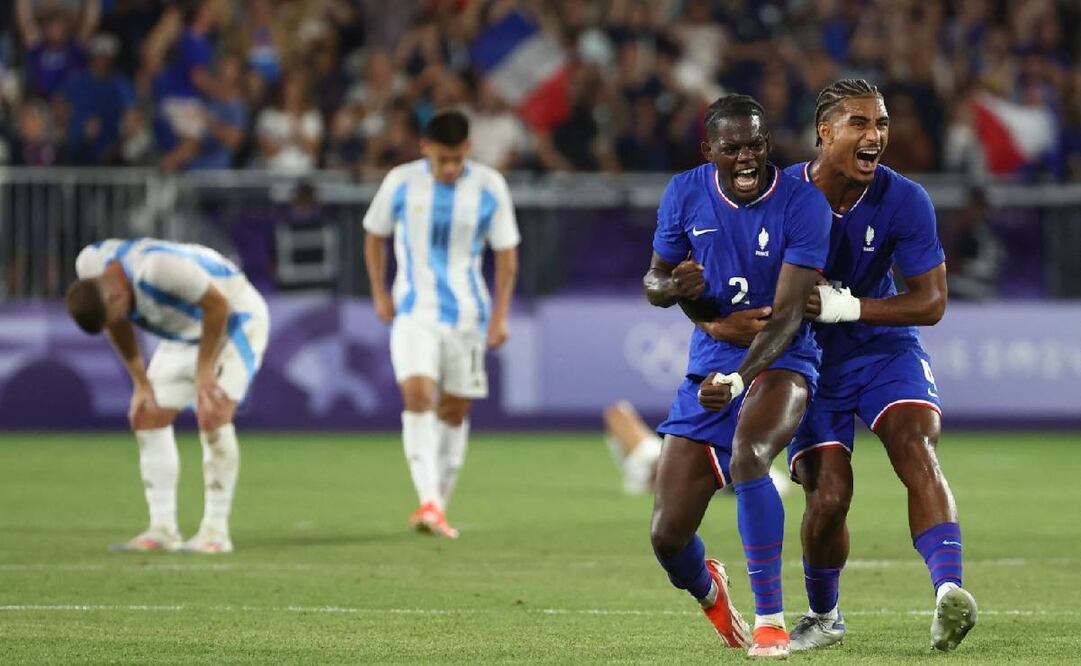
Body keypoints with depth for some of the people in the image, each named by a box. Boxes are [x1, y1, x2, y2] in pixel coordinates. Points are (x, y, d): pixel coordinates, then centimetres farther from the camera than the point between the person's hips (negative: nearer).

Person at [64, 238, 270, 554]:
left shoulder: (159, 267, -39)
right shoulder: (90, 265, -15)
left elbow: (218, 305, -28)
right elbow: (117, 325, 3)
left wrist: (204, 370, -20)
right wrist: (141, 382, 0)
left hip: (235, 318, -8)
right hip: (185, 333, 8)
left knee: (213, 417, -23)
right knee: (147, 418, -1)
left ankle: (216, 531, -16)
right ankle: (162, 530, 2)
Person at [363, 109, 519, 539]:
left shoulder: (489, 187, -3)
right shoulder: (401, 182, -4)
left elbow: (506, 254, 3)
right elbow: (375, 235, 12)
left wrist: (500, 315, -3)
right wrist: (380, 293, 5)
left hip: (467, 314, 2)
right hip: (414, 311, -2)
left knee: (454, 411, 7)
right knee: (418, 396, -20)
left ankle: (439, 506, 19)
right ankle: (428, 502, -29)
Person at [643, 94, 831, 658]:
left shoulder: (802, 204, -16)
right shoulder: (685, 194, -3)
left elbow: (787, 313, -21)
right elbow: (653, 283, 8)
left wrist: (738, 379, -36)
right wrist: (672, 286, -17)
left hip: (778, 363, -4)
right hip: (707, 369, 4)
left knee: (748, 453, -37)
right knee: (667, 536, -1)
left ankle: (770, 620, -27)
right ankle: (708, 591, 38)